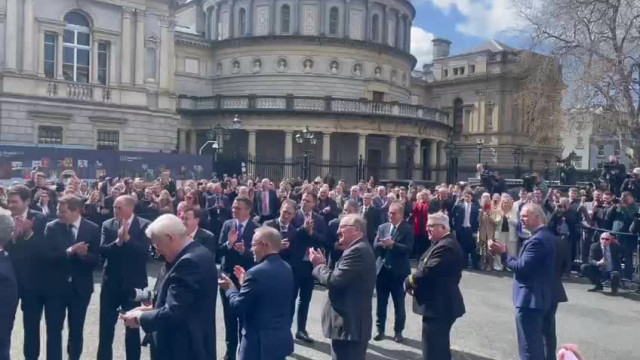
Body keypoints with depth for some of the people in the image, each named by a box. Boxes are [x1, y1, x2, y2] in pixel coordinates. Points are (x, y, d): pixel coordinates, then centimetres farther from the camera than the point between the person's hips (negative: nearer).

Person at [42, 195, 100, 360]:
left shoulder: (92, 229, -5)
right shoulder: (51, 227, -4)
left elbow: (95, 260, -6)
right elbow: (45, 256, -13)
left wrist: (84, 254, -27)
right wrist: (68, 252, -27)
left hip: (80, 287, 1)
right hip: (55, 287, 0)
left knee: (76, 331, 14)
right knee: (53, 331, 3)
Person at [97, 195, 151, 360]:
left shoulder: (143, 225, -8)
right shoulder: (107, 225, 1)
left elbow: (144, 252, -18)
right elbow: (102, 251, -10)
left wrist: (127, 238, -26)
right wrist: (118, 241, -26)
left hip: (133, 283, -2)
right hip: (111, 282, 2)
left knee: (132, 327, 11)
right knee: (105, 327, 10)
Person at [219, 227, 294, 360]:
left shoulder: (257, 273, -21)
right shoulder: (287, 269, 4)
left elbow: (238, 306, -15)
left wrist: (230, 288, 2)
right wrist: (246, 283, 14)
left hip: (260, 342, -7)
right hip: (282, 338, 8)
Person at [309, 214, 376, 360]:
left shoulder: (357, 251, -19)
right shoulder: (360, 249, 15)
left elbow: (334, 280, -25)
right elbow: (340, 279, 14)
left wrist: (318, 264, -7)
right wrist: (322, 264, 5)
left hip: (348, 325, -11)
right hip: (353, 323, 11)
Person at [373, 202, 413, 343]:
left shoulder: (407, 229, -6)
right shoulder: (382, 227, 7)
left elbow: (408, 248, -17)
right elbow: (375, 245, 1)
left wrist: (392, 244, -25)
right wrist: (382, 244, -19)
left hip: (398, 271, -4)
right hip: (382, 269, 4)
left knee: (399, 304, 7)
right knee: (381, 302, 12)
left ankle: (398, 331, 20)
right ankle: (380, 329, 25)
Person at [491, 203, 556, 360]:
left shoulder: (537, 239, -21)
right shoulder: (545, 235, 12)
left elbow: (521, 267, -24)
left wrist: (503, 253, -14)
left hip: (530, 298, -11)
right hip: (539, 296, 11)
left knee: (528, 347, -3)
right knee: (536, 343, 22)